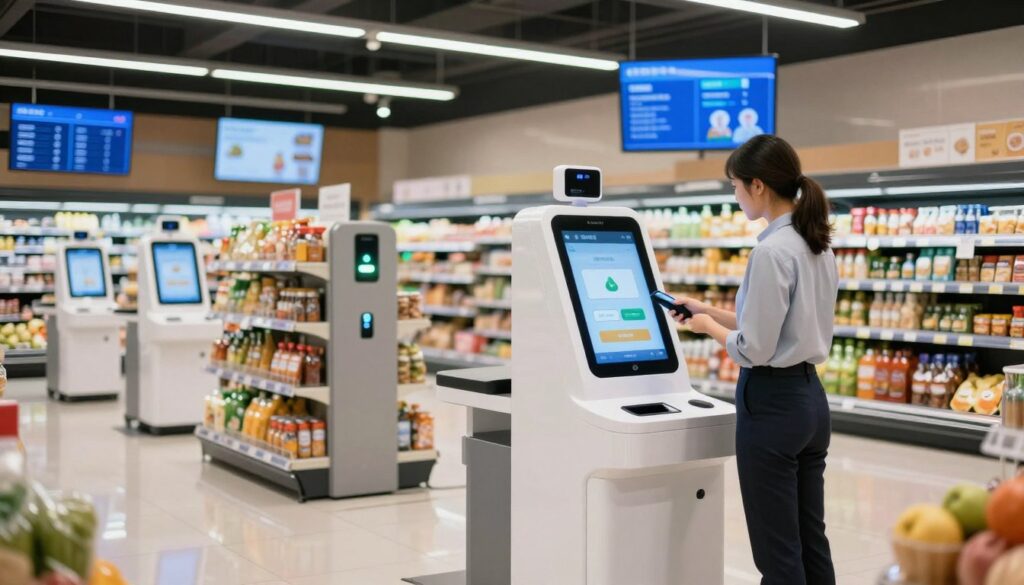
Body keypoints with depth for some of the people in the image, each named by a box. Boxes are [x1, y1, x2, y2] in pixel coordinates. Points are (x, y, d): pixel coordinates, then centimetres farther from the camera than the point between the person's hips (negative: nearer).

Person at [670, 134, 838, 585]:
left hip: (772, 404, -9)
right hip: (810, 397, 10)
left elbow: (755, 349, -20)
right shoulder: (819, 245, 9)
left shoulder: (771, 251, -20)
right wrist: (711, 310, 15)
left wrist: (709, 327, -1)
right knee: (810, 542, 16)